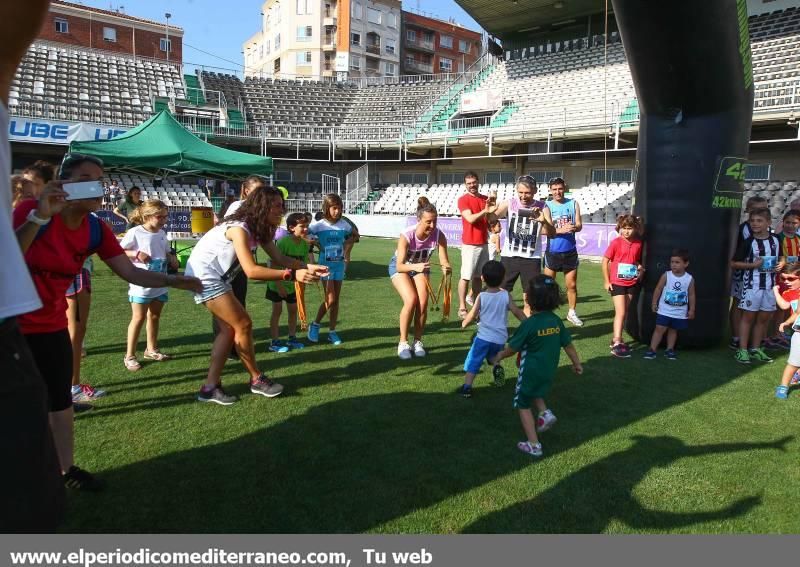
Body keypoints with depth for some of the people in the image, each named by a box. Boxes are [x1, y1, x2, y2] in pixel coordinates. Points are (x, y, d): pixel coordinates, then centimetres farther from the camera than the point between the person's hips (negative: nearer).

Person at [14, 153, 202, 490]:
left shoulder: (96, 230, -6)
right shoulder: (33, 211, -20)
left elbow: (131, 273, -10)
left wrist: (173, 281, -24)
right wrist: (39, 216, -42)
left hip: (51, 325, 5)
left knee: (60, 401, 11)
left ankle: (65, 469, 25)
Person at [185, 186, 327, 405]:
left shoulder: (259, 229, 4)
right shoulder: (239, 229, -26)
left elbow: (280, 258, -1)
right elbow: (251, 271, -34)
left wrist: (307, 267, -15)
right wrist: (292, 275, -37)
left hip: (216, 277, 10)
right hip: (204, 275, -10)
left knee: (229, 328, 8)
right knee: (243, 324, -6)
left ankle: (211, 386, 11)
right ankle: (257, 380, 9)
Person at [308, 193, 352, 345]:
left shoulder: (344, 225, -1)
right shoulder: (319, 225, -11)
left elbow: (354, 236, 18)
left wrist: (346, 245, 5)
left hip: (339, 264, 4)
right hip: (326, 265, -4)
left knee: (336, 299, 7)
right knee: (330, 299, -10)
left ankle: (332, 331, 17)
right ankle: (315, 325, 11)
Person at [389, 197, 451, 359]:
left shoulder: (439, 235, -27)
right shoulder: (406, 236, -35)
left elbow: (444, 260, -27)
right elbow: (400, 266, -37)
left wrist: (446, 268, -50)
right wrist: (415, 267, -56)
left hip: (421, 267, 3)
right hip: (400, 267, -3)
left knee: (423, 303, -13)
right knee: (411, 300, -22)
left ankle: (418, 341, 8)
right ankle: (403, 343, -6)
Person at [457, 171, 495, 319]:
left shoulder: (486, 199, 12)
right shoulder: (463, 200, -6)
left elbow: (490, 219, 19)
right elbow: (470, 218, -18)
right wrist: (485, 211, -26)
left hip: (483, 243, 6)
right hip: (470, 244, -6)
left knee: (478, 276, 11)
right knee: (466, 276, -4)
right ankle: (462, 308, 1)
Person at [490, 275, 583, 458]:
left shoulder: (529, 324, -21)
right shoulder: (556, 321, -4)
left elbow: (512, 348, -12)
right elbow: (568, 345, 5)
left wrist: (500, 356, 7)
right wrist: (577, 364, 20)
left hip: (530, 372, -6)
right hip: (549, 372, 6)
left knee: (523, 405, 10)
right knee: (535, 393, 34)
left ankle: (533, 445, 9)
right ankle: (545, 413, 11)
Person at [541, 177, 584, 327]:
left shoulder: (573, 204, 2)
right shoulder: (547, 206, -6)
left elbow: (579, 226, -4)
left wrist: (574, 227, -27)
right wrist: (561, 229, -33)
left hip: (570, 251, 2)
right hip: (552, 251, -2)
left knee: (572, 284, 10)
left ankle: (572, 313, 25)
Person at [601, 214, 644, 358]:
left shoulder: (638, 243, 1)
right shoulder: (616, 242, -11)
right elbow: (605, 261, -8)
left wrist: (640, 268, -7)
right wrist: (606, 281, -8)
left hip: (631, 283, 5)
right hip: (617, 283, -5)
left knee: (624, 313, 12)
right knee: (620, 313, -10)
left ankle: (616, 339, 24)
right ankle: (616, 345, -9)